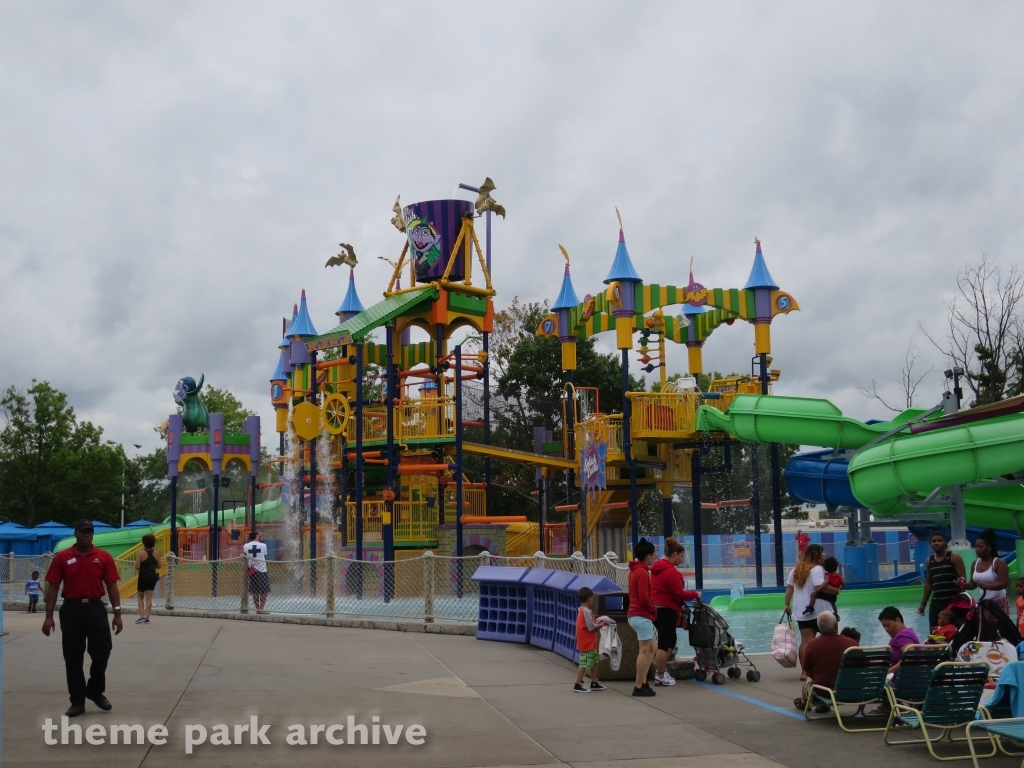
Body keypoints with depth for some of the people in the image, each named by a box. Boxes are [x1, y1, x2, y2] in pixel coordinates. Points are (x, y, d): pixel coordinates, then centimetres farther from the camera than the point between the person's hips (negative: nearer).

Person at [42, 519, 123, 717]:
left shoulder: (104, 557, 2)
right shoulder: (62, 558, 0)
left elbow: (112, 586, 2)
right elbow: (53, 588, 0)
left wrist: (117, 613, -3)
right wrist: (49, 616, -6)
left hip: (96, 609, 0)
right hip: (71, 610, 0)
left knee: (102, 652, -3)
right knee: (73, 658, 4)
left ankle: (96, 691, 21)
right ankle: (77, 701, 14)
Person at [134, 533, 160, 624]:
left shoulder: (141, 553, -11)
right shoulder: (156, 554, 2)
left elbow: (137, 567, -13)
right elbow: (158, 566, 9)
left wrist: (143, 565, 7)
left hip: (143, 576, -4)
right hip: (152, 576, 4)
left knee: (140, 597, 12)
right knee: (149, 597, 4)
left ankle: (142, 616, 1)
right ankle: (147, 618, 1)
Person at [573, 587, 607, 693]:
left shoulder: (581, 610, 11)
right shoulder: (586, 611, -20)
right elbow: (591, 627, -21)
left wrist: (598, 624, 4)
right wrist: (602, 624, -7)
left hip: (590, 643, 10)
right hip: (587, 643, -10)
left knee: (594, 662, 17)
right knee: (584, 664, -5)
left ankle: (594, 683, 24)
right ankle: (578, 685, 0)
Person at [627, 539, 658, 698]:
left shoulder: (635, 570, 15)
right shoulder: (642, 572, -15)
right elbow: (644, 597, -21)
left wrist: (651, 610, 9)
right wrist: (654, 610, -5)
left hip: (636, 615, 10)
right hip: (642, 616, -10)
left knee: (651, 650, 13)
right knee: (645, 651, -5)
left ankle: (643, 683, 13)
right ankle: (639, 687, -3)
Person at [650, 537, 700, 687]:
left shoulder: (658, 568, 13)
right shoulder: (671, 571, -18)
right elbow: (679, 594, -19)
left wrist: (689, 593, 13)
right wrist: (695, 594, -5)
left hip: (657, 609, 10)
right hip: (666, 611, -10)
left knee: (669, 640, 19)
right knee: (665, 643, -2)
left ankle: (662, 671, 21)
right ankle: (660, 676, 3)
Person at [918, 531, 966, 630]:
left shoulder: (954, 557, -2)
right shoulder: (929, 561, 13)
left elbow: (963, 579, -5)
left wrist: (960, 582, -27)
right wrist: (923, 603, 18)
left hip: (953, 602, -5)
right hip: (936, 603, 5)